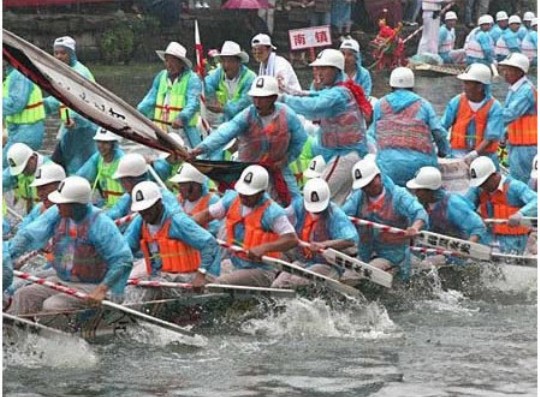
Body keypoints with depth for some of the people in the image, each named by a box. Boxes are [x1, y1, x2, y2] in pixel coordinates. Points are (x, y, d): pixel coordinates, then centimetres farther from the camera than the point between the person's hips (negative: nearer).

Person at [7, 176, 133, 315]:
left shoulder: (100, 224, -20)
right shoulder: (56, 215, -2)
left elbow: (124, 260, -23)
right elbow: (28, 235, -5)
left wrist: (103, 289, -31)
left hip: (90, 287, -7)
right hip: (60, 281, 7)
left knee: (52, 306, -27)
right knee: (22, 296, -9)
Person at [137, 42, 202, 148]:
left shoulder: (192, 79, -6)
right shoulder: (161, 76, 14)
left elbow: (193, 104, -18)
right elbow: (151, 98, 13)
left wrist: (182, 118, -35)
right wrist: (139, 112, -4)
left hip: (183, 130, -6)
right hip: (160, 130, 6)